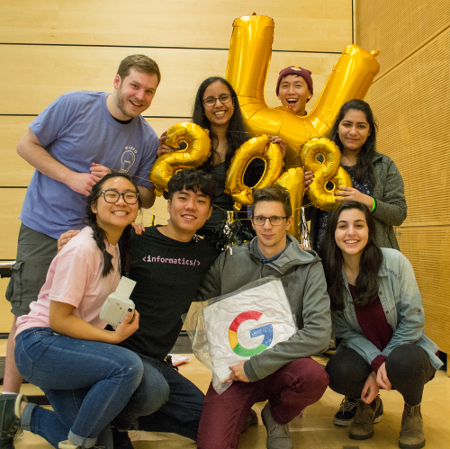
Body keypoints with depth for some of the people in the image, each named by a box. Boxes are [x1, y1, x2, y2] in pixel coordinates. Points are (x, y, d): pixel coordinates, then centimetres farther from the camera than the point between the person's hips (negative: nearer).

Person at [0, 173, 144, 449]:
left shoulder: (114, 246, 5)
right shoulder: (81, 250, -21)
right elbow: (58, 319, -20)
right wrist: (113, 337, -21)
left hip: (73, 346, 9)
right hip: (40, 345, -9)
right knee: (128, 367, -30)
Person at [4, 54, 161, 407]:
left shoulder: (147, 139, 0)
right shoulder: (74, 105, -9)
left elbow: (146, 196, 7)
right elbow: (26, 145, -3)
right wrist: (71, 177, -15)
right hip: (44, 229, -2)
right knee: (28, 315, 1)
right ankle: (9, 397, 17)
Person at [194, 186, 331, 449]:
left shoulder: (309, 267, -6)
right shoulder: (229, 261, 0)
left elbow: (319, 333, -17)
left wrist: (257, 366, -19)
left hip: (282, 364, 0)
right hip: (234, 366, 0)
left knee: (314, 376, -33)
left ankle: (276, 418, 2)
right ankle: (244, 413, 15)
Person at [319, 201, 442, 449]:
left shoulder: (394, 261, -17)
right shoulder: (329, 275, -11)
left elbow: (413, 319, -13)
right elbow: (345, 331, -6)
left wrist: (383, 369, -16)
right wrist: (376, 361, -24)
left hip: (405, 347, -1)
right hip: (363, 352, 2)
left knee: (403, 362, -36)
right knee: (338, 373, -30)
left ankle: (412, 410, 3)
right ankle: (368, 403, 9)